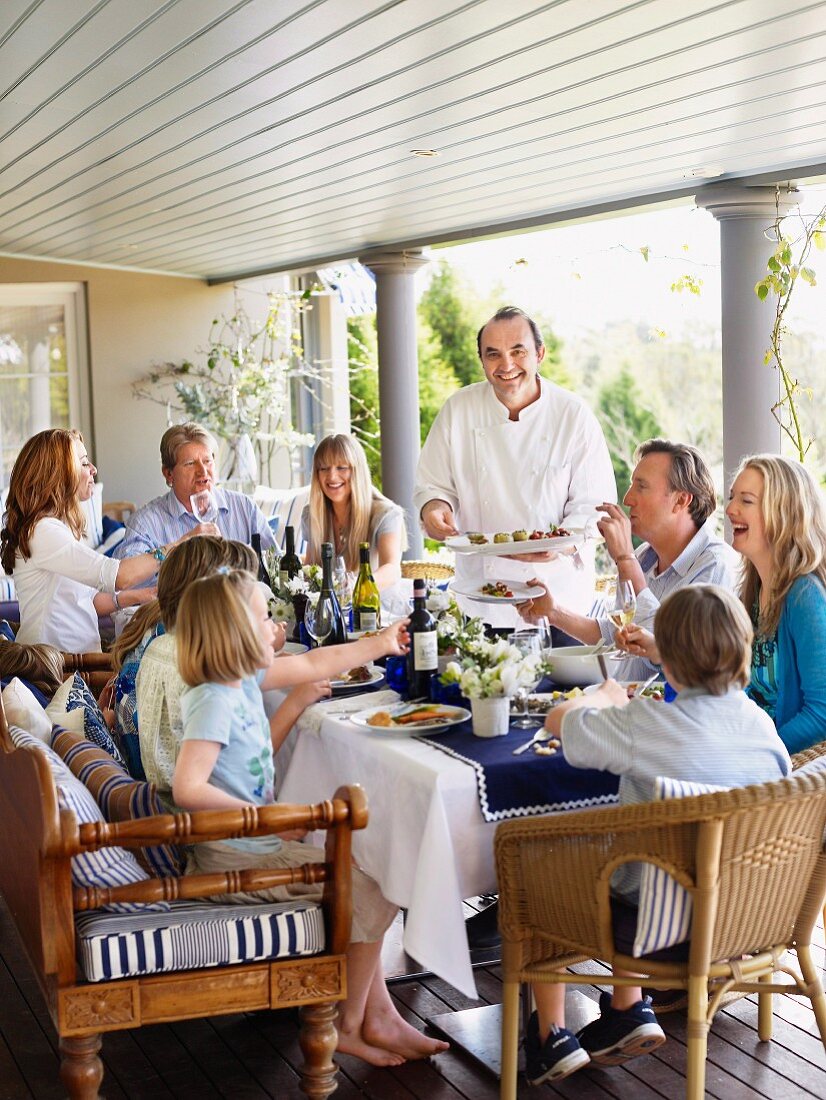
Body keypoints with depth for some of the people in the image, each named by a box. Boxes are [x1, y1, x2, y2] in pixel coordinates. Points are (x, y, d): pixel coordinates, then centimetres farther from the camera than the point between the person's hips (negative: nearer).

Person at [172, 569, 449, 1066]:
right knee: (371, 894, -5)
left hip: (257, 843, 10)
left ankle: (380, 1017, 17)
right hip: (237, 858, -10)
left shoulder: (244, 677, 4)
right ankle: (349, 1026, 10)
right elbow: (188, 788, -33)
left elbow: (313, 664, 19)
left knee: (361, 887, 13)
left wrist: (378, 645, 29)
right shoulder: (214, 702, -23)